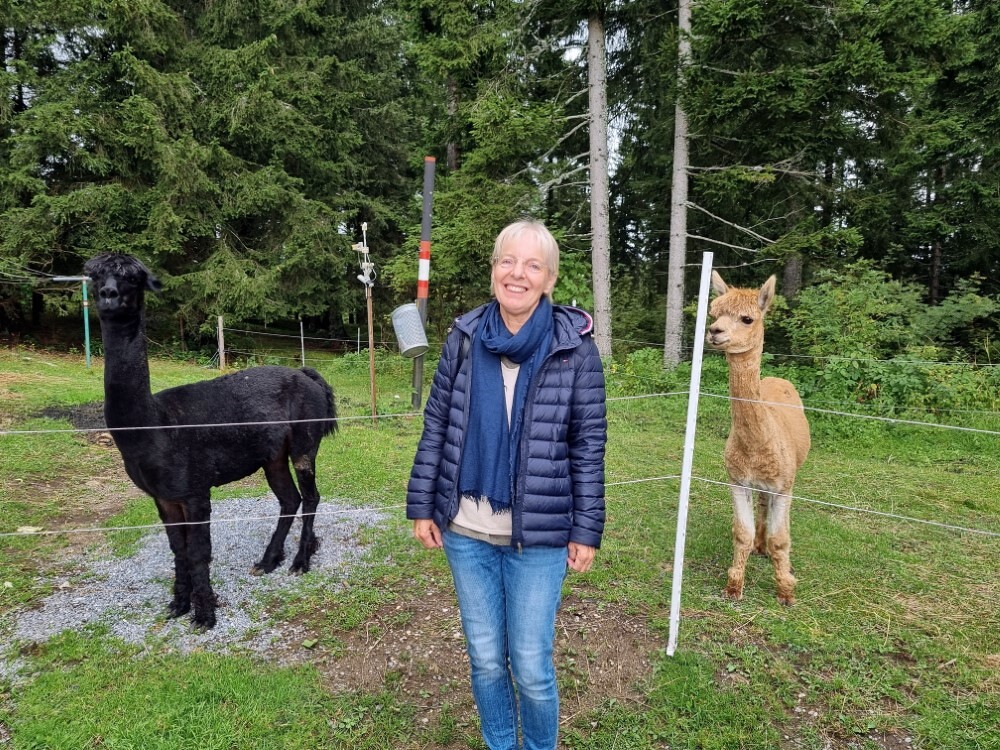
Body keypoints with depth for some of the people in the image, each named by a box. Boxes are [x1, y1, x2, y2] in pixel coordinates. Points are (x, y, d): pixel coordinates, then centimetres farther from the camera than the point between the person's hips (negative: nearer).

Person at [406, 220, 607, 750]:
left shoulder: (575, 348, -8)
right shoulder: (464, 338, -2)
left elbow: (588, 447, -5)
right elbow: (436, 427, 3)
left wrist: (586, 530, -4)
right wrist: (421, 505, 3)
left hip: (538, 537, -2)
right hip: (466, 532, 3)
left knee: (532, 667, 8)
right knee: (485, 660, 18)